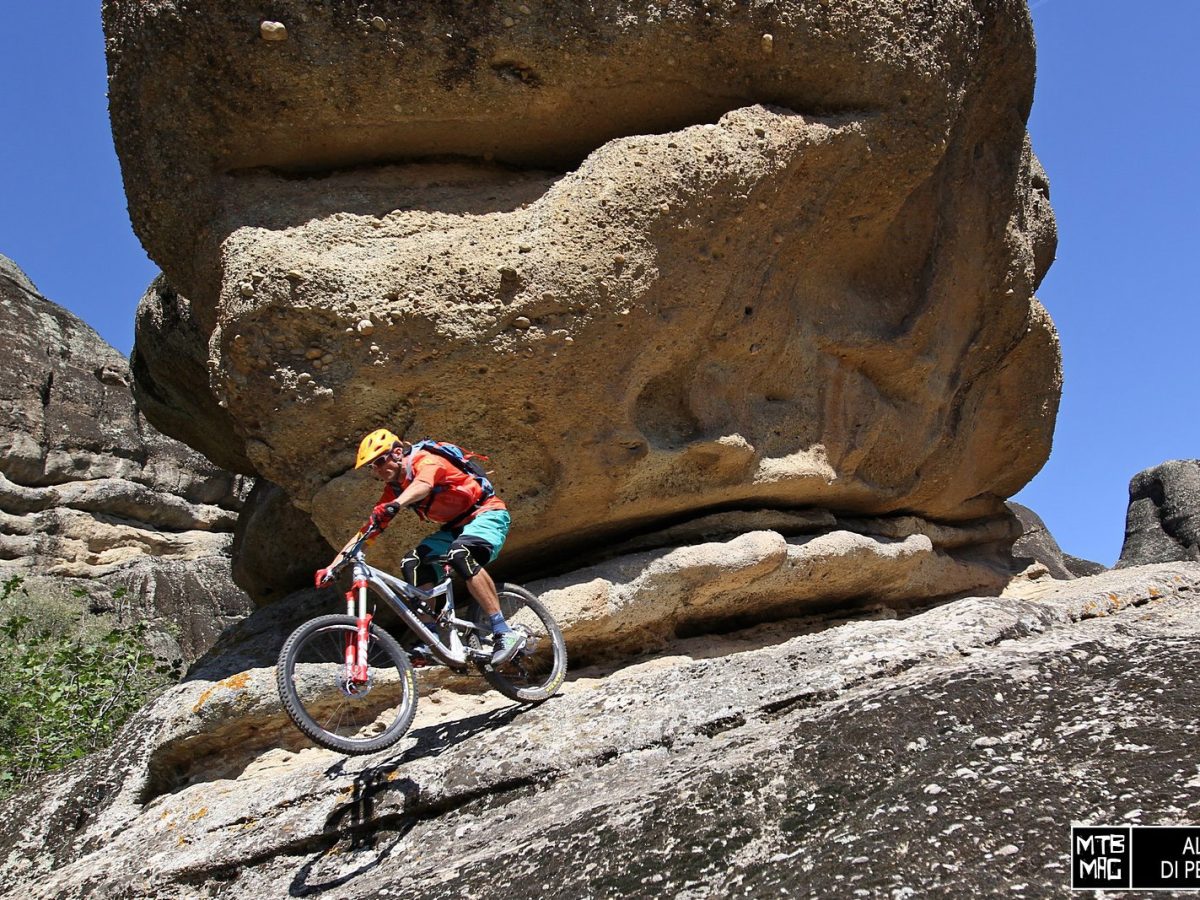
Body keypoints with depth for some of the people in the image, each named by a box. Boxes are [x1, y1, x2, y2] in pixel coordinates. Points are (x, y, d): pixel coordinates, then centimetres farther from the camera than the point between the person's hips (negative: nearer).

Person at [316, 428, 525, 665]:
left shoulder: (425, 461, -20)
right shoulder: (393, 489, 3)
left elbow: (422, 485, -44)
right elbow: (367, 530, 2)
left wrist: (393, 506, -64)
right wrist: (331, 567, -6)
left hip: (487, 514, -8)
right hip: (455, 527, 8)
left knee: (460, 555, -36)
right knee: (412, 563, -13)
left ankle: (505, 634, -36)